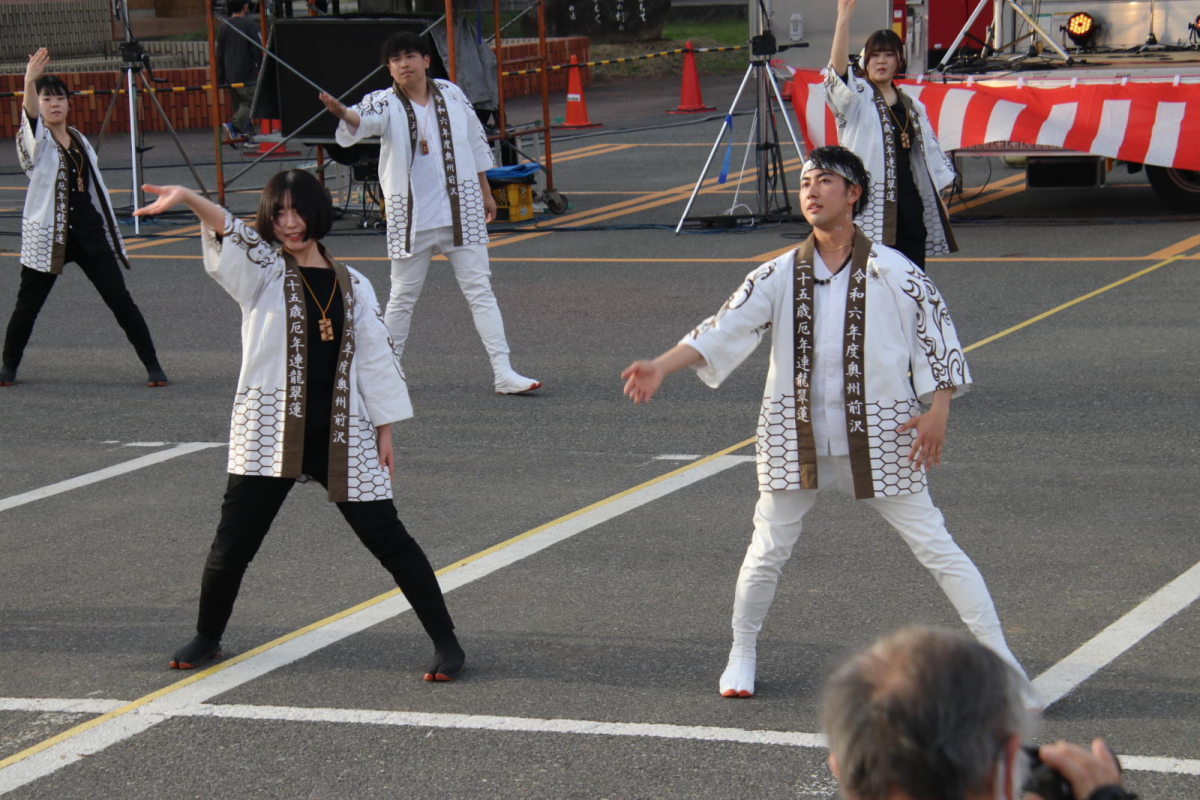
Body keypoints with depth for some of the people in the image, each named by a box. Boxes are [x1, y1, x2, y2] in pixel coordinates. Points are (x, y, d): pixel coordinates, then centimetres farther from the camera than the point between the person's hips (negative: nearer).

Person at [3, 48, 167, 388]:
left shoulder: (81, 141, 13)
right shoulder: (35, 142, -3)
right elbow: (30, 116, -27)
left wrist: (111, 232, 16)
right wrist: (30, 83, -46)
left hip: (89, 233, 3)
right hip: (46, 237, -3)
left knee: (120, 300, -3)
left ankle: (152, 365, 2)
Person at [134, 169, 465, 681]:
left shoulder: (352, 286, 9)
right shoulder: (261, 271, 3)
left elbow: (375, 359, 11)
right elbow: (230, 234, -18)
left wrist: (384, 431, 7)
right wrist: (189, 200, -38)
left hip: (341, 436, 1)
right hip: (269, 435, -1)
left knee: (388, 539, -1)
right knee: (233, 542, 3)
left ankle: (445, 640, 7)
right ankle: (207, 637, 26)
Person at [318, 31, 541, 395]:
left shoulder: (451, 94, 3)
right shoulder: (385, 104, -6)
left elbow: (476, 143, 14)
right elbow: (364, 120, -29)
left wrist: (485, 193, 18)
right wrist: (343, 113, -52)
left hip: (461, 212, 2)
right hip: (411, 218, -2)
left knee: (480, 290, 0)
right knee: (402, 297, 7)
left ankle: (504, 372, -1)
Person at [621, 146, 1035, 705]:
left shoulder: (892, 274, -5)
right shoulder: (779, 277, 0)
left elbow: (939, 333, 2)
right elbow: (723, 331, -6)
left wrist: (937, 411, -8)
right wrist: (660, 367, -20)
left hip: (879, 437, -2)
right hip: (796, 437, 2)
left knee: (935, 547, 0)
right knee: (767, 551, 6)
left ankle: (999, 659, 7)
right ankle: (742, 654, 29)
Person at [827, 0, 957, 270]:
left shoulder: (912, 106, 17)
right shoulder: (856, 98, -1)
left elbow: (930, 153, 23)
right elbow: (837, 67, -21)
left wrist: (939, 200, 21)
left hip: (910, 207, 6)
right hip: (871, 206, -6)